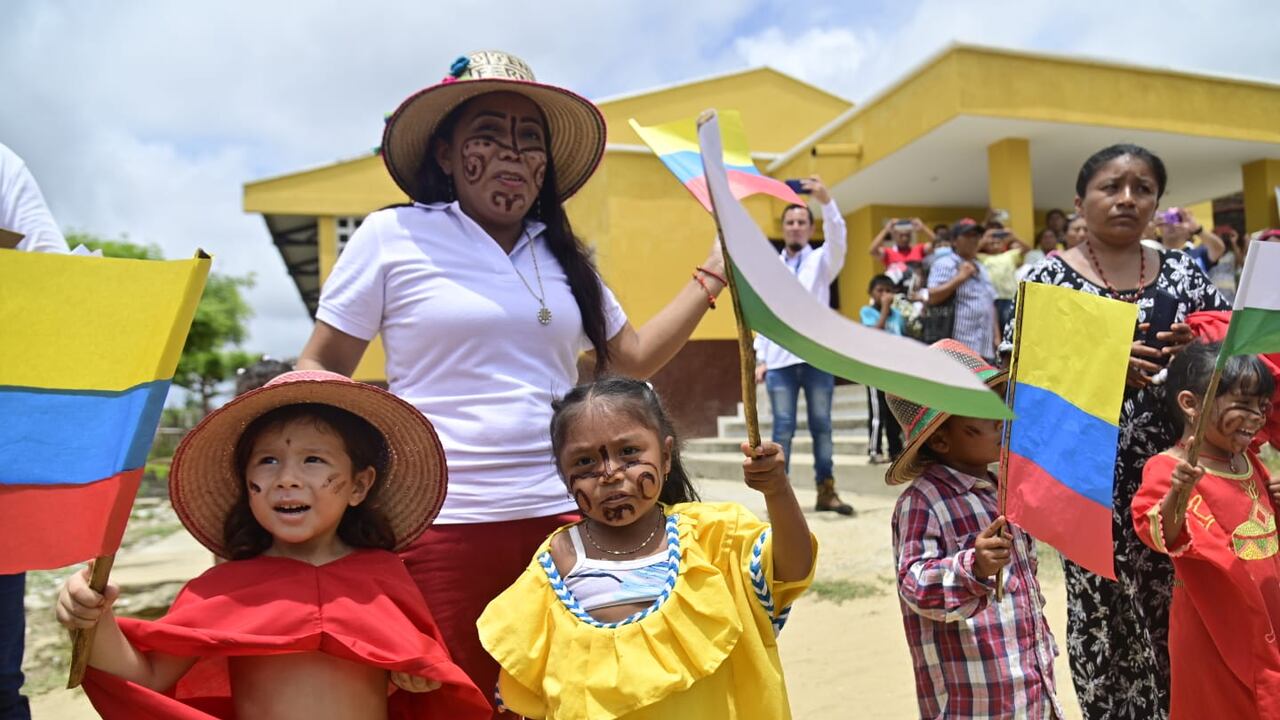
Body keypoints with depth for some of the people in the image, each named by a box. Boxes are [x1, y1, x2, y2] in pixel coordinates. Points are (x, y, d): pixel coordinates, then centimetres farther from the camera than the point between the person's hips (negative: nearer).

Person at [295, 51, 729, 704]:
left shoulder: (562, 254, 13)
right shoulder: (392, 236, 0)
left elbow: (634, 357, 19)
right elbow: (318, 368, 4)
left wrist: (715, 272, 17)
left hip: (560, 515, 4)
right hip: (441, 523, -3)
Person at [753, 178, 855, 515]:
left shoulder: (821, 260, 8)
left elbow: (838, 238, -15)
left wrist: (826, 200, -30)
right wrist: (760, 358, 4)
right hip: (779, 361, 1)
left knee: (821, 425, 4)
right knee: (783, 428, 0)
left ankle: (826, 492, 11)